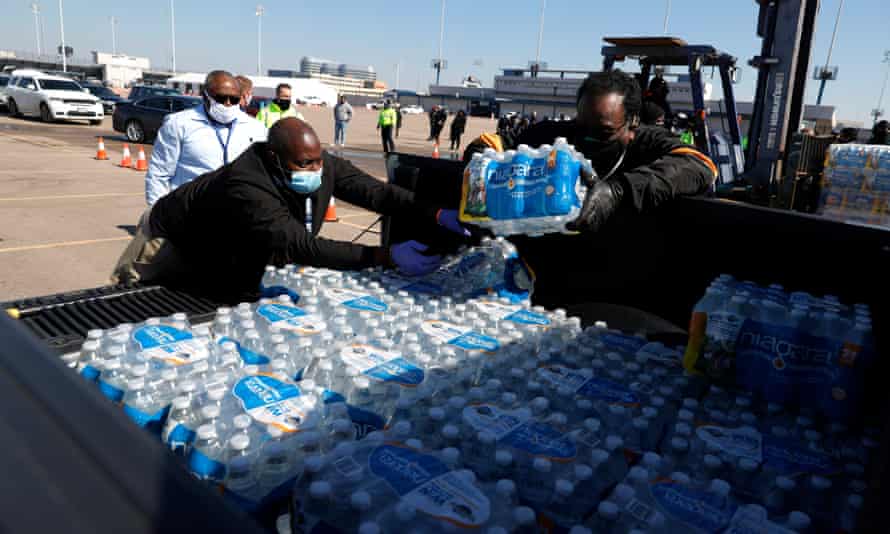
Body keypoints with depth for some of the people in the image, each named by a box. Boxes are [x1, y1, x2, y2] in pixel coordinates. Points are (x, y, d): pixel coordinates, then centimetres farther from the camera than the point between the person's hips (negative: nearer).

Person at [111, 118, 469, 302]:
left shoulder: (323, 165, -26)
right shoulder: (247, 188, -47)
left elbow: (374, 191, -30)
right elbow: (302, 246, -54)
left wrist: (436, 215, -43)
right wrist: (386, 257, -61)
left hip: (229, 255, 6)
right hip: (175, 240, -6)